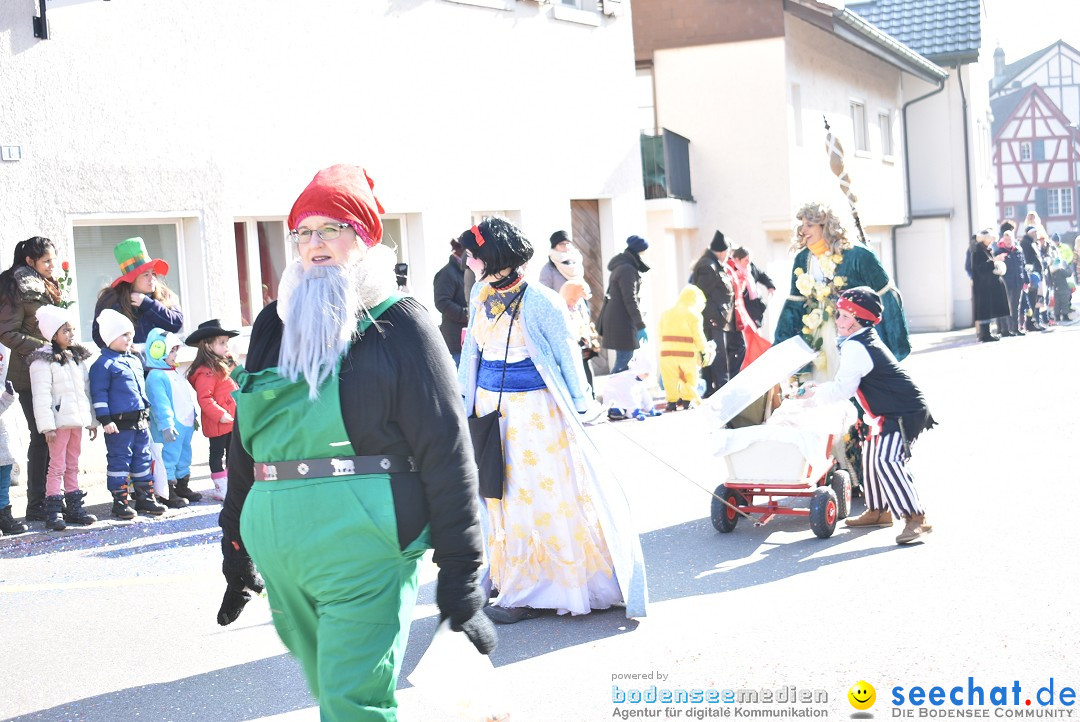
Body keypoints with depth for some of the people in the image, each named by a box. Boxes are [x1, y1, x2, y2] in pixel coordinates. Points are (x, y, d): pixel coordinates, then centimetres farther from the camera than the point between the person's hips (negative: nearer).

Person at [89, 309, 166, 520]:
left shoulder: (134, 360, 16)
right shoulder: (103, 364, -9)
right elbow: (99, 394, -12)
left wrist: (146, 411, 25)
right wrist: (105, 420, -16)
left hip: (140, 421, 8)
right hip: (119, 424, -8)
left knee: (143, 460, 12)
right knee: (119, 461, -1)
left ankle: (145, 498, 20)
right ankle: (120, 502, 6)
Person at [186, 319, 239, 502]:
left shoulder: (226, 365, 12)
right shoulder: (206, 372, -19)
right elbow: (204, 399, -25)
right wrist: (220, 414, -28)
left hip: (233, 421, 9)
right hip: (217, 423, -9)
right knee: (217, 454, 2)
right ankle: (222, 489, 7)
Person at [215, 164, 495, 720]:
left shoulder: (399, 325, -3)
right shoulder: (273, 326, 14)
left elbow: (447, 452, -7)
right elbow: (244, 443, 21)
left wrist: (460, 580, -10)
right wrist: (235, 550, 21)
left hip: (365, 555, -6)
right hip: (278, 556, 6)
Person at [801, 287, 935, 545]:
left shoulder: (855, 347, -18)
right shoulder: (866, 341, 16)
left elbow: (843, 388, -22)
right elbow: (847, 382, 26)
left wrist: (814, 397, -9)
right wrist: (820, 389, 18)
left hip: (905, 413, -12)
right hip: (890, 412, 12)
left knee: (887, 459, -24)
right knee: (872, 455, 19)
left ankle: (915, 518, -25)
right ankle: (878, 511, 31)